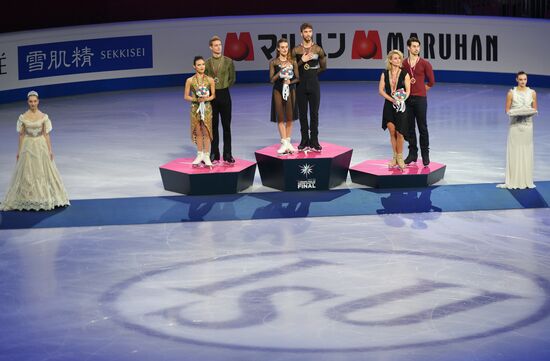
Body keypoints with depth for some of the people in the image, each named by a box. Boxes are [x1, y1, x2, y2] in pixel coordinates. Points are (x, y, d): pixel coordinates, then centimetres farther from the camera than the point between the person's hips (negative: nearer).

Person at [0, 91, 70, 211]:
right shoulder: (23, 117, -1)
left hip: (41, 146, 0)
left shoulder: (44, 117, -1)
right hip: (28, 147, 0)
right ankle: (27, 201, 10)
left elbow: (46, 134, 1)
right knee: (27, 174, 2)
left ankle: (45, 199, 12)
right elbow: (21, 135, 3)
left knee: (43, 172, 2)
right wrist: (19, 151, 2)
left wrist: (50, 150, -2)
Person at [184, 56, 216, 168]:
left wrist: (206, 99, -17)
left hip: (207, 108, -1)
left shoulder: (210, 80, -3)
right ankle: (200, 155, 21)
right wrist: (196, 99, -17)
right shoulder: (190, 81, -3)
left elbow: (213, 95, 2)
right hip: (195, 108, 1)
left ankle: (206, 155, 10)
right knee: (198, 132, 9)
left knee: (206, 132, 1)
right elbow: (186, 96, -1)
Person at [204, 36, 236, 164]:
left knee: (226, 126, 2)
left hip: (224, 94, 0)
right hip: (211, 95, 0)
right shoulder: (207, 63, 2)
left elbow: (232, 79, 5)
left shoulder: (228, 61, 2)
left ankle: (227, 154, 7)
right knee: (213, 125, 6)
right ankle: (214, 154, 12)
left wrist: (224, 87, -3)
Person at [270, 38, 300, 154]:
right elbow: (272, 79, -6)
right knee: (280, 117, -2)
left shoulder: (293, 62, 2)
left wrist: (290, 81, -17)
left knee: (290, 117, 3)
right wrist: (281, 70, -17)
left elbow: (297, 78, 3)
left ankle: (287, 142, 13)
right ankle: (284, 143, -1)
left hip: (290, 90, 1)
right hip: (278, 91, -1)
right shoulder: (273, 63, -1)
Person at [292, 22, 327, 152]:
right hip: (301, 85, 1)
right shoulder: (296, 50, 1)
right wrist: (302, 61, -13)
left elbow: (323, 67, 12)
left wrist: (312, 73, 5)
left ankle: (314, 141, 3)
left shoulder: (318, 50, 2)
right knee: (302, 113, 4)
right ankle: (304, 141, 10)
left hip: (314, 84, -1)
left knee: (314, 113, -1)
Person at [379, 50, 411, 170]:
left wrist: (402, 99, -24)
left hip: (400, 106, -2)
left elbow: (408, 91, -5)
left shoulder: (404, 74, -2)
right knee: (392, 132, 6)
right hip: (389, 106, 2)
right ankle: (395, 157, 17)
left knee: (399, 132, -2)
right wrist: (392, 99, -15)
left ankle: (400, 158, 11)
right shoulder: (385, 74, 4)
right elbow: (381, 90, -1)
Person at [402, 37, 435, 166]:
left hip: (420, 99, -3)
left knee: (423, 128, -1)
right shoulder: (403, 64, 4)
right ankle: (412, 153, 16)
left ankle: (425, 155, 3)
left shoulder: (425, 63, -2)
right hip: (407, 98, 3)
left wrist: (420, 91, 7)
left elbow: (431, 82, 5)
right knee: (409, 127, 7)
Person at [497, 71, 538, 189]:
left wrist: (531, 112, -12)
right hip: (515, 125, -2)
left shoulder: (532, 93, 4)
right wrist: (514, 113, -19)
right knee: (514, 151, -3)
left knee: (526, 151, 3)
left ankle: (526, 180, 9)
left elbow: (534, 109, 9)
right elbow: (507, 109, 1)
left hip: (527, 124, 2)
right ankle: (513, 180, 0)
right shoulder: (511, 93, -2)